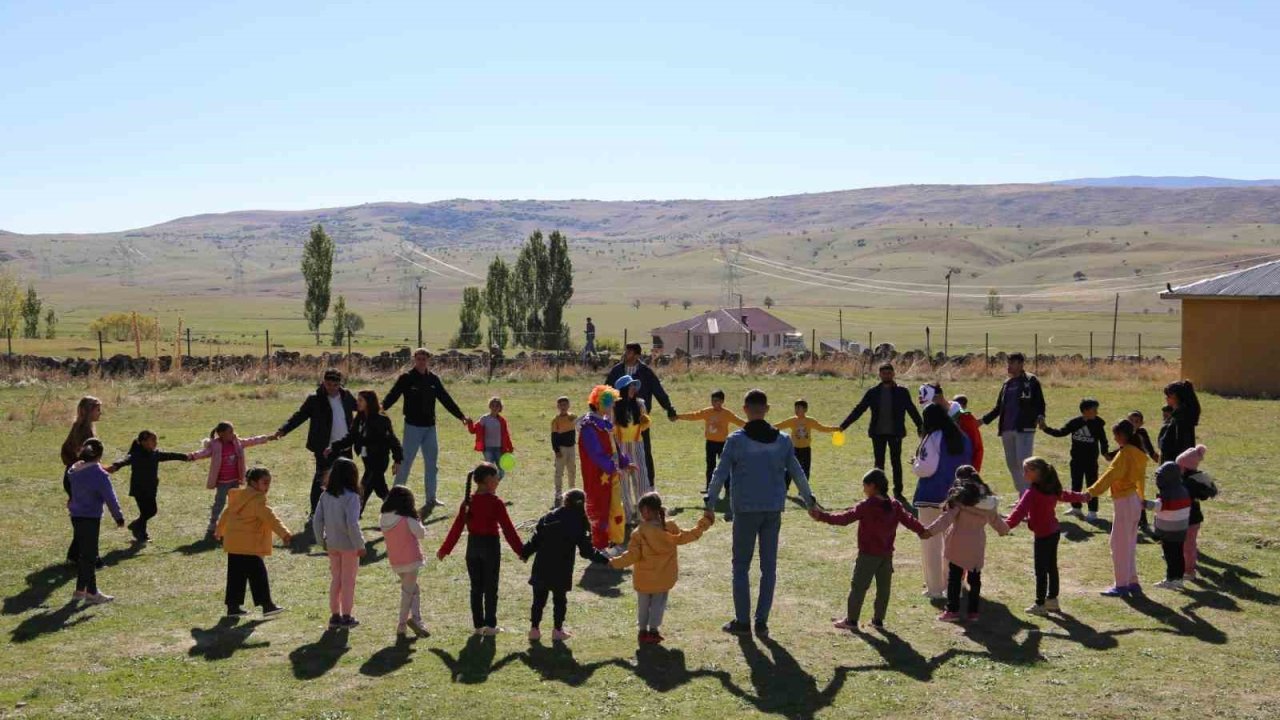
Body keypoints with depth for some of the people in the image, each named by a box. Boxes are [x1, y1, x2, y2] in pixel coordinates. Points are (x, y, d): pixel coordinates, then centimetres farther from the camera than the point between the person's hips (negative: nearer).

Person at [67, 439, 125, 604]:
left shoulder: (74, 470, 4)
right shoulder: (100, 474, -18)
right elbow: (110, 499, -15)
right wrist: (119, 517, -5)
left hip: (76, 516, 8)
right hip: (90, 518, -7)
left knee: (83, 553, 18)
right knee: (90, 555, -1)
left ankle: (80, 589, 27)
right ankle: (92, 593, 6)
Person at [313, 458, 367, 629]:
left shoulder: (326, 495, -1)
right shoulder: (351, 496, -19)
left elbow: (316, 520, 1)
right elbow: (352, 524, -24)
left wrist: (322, 541, 13)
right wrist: (360, 545, -14)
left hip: (332, 544, 5)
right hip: (348, 545, -5)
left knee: (335, 580, 17)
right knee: (348, 581, 8)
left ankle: (335, 615, 23)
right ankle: (347, 617, 16)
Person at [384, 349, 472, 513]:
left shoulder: (433, 379, 8)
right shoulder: (406, 378, -5)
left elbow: (446, 400, 12)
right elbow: (393, 395, -15)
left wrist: (461, 416, 9)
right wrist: (382, 407, -35)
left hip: (430, 427, 5)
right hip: (412, 426, -5)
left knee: (431, 463, 7)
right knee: (406, 461, -2)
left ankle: (431, 499, 14)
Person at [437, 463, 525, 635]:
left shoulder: (468, 501, 1)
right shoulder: (495, 502, -13)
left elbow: (457, 527, 3)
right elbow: (508, 528, -13)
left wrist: (445, 549, 11)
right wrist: (521, 550, -7)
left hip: (473, 545, 4)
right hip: (490, 545, -4)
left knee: (476, 588, 12)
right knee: (490, 588, 6)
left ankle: (478, 625, 16)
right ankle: (490, 625, 9)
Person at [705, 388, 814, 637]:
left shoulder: (736, 440, -8)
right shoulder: (782, 440, 2)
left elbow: (720, 474, -8)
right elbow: (798, 474, 7)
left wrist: (710, 504, -1)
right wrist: (810, 502, 18)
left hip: (745, 510, -3)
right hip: (773, 510, 3)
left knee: (741, 566, 8)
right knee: (769, 566, 10)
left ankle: (742, 621, 10)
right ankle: (762, 622, 12)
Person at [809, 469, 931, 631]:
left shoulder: (866, 506, -14)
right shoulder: (895, 505, 4)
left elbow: (844, 518, -18)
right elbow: (908, 519, 8)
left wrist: (822, 516, -18)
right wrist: (922, 531, 25)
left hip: (868, 555, -6)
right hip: (887, 555, 6)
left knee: (858, 587, 2)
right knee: (884, 588, 13)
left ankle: (851, 620, 5)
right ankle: (878, 619, 18)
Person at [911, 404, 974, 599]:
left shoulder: (933, 439, -16)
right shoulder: (963, 438, 5)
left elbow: (927, 468, -19)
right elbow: (967, 465, 13)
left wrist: (914, 463, 0)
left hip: (932, 497, -7)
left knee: (932, 543, 3)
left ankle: (935, 588, 7)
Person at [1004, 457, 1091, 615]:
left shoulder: (1032, 494, -20)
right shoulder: (1052, 489, 6)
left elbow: (1020, 511, -34)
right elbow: (1067, 495, 25)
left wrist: (1007, 524, -46)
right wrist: (1083, 496, 45)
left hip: (1042, 536, -9)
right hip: (1055, 532, 9)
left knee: (1041, 571, -1)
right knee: (1052, 567, 18)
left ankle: (1040, 605, 5)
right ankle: (1052, 599, 28)